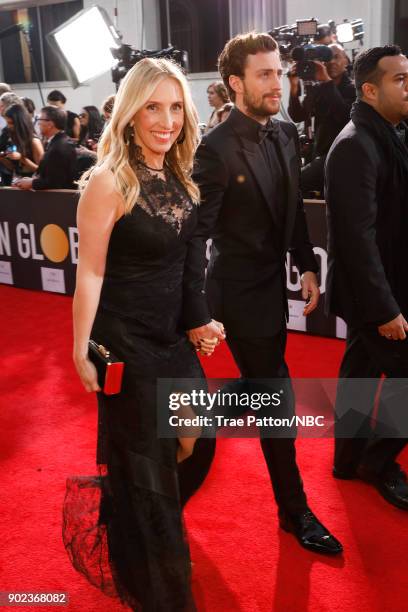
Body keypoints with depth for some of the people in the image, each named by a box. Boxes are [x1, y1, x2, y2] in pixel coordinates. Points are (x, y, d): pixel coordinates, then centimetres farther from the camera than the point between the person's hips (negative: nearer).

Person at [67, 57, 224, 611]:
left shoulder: (180, 176, 3)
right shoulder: (108, 181, -19)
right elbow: (90, 273, -16)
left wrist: (204, 317, 12)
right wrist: (82, 353, -13)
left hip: (174, 337, 7)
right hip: (126, 343, -7)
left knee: (190, 445, 19)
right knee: (140, 466, 11)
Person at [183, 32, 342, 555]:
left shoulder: (286, 134, 4)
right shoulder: (217, 148, -20)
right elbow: (195, 235, -20)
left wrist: (307, 265, 5)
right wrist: (198, 314, -21)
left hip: (273, 283, 8)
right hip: (240, 293, -8)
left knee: (261, 385, 22)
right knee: (278, 399, 3)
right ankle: (294, 509, 22)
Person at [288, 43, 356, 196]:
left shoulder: (353, 89, -6)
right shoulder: (317, 89, 8)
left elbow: (345, 116, -26)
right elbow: (297, 116, -2)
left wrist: (327, 82, -28)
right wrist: (294, 87, -17)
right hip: (321, 155, 5)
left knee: (295, 183, -18)